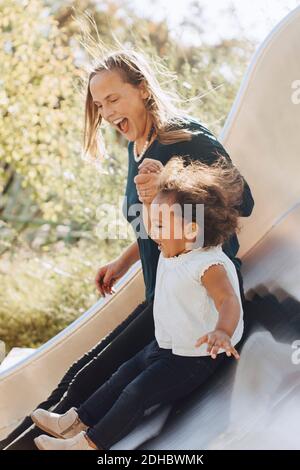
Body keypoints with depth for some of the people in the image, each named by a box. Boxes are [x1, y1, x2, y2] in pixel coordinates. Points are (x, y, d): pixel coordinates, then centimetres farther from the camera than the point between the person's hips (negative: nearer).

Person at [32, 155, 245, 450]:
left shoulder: (209, 266, -31)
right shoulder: (172, 251, 0)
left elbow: (228, 300, -47)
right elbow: (150, 222, 24)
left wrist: (222, 332, -65)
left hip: (195, 357, -10)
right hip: (166, 346, 10)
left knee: (138, 391, -12)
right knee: (124, 375, 14)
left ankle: (91, 442, -3)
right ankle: (78, 421, 22)